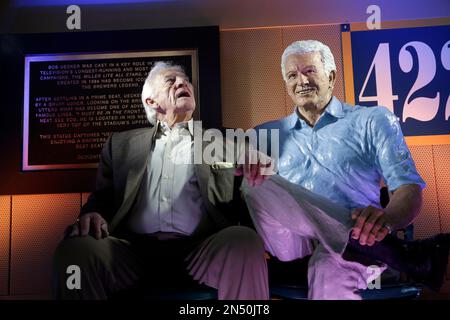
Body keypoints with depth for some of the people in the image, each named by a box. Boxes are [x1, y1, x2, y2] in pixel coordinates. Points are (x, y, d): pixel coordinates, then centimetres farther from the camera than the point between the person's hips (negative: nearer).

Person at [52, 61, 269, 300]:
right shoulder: (122, 143, 23)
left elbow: (232, 203, 11)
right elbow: (103, 195, 18)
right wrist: (92, 214, -6)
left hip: (199, 250, 0)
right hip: (134, 250, 1)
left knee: (245, 242, -32)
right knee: (75, 248, -28)